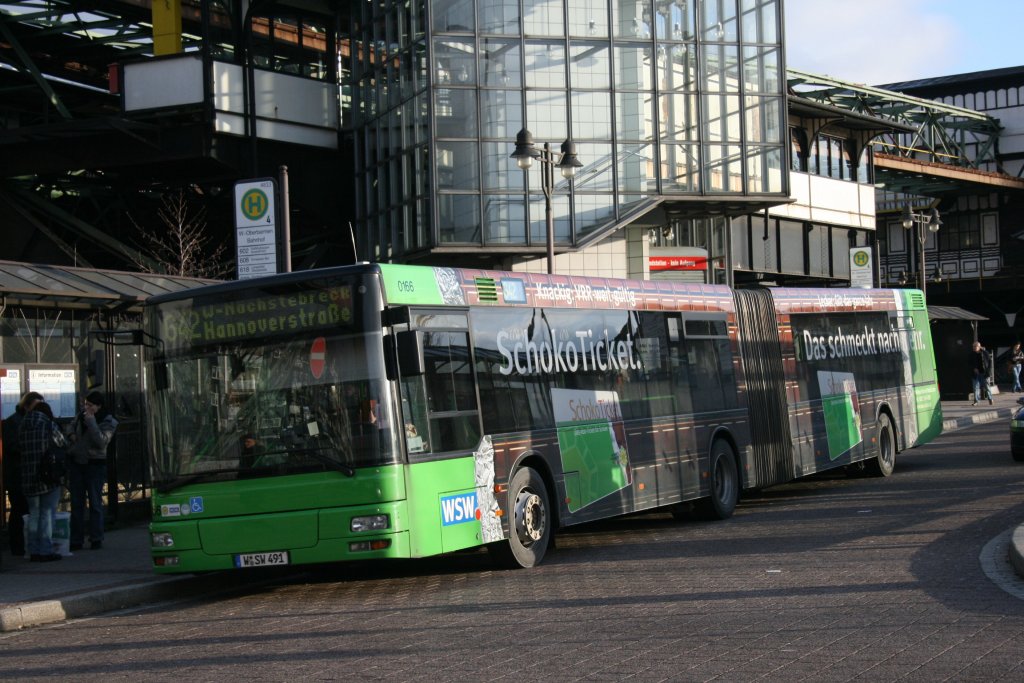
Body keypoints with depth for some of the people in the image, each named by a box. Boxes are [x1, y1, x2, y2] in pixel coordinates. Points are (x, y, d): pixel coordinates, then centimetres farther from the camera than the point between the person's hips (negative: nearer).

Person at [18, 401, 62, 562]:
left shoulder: (22, 427, 8)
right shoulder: (50, 426, -6)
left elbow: (19, 448, 5)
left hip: (29, 477, 5)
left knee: (34, 514, 12)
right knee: (47, 514, 0)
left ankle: (34, 551, 12)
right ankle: (45, 551, -2)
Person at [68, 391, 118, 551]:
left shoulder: (108, 422, -10)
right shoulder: (82, 415, 5)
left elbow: (101, 441, -25)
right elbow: (73, 425, 27)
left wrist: (91, 421, -27)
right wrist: (72, 434, 5)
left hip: (95, 464, -5)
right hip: (76, 463, 5)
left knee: (95, 503, -1)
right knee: (76, 503, 6)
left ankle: (96, 539, 4)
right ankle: (76, 541, 9)